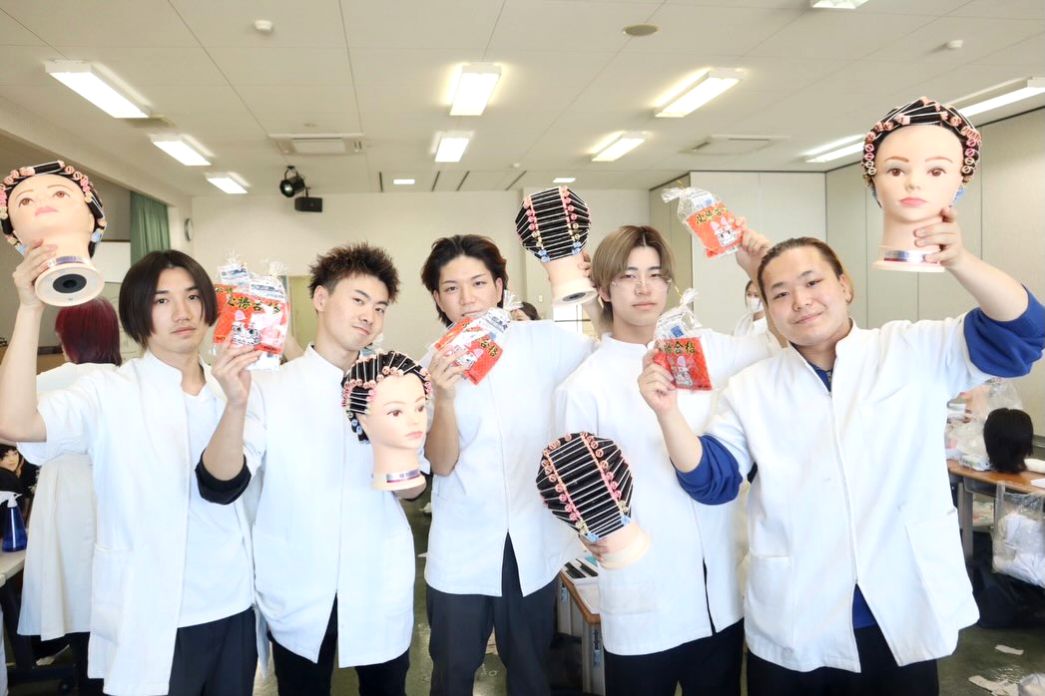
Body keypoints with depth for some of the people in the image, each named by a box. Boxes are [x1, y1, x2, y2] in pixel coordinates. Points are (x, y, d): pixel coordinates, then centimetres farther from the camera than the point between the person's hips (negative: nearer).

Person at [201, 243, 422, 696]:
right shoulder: (268, 388, -6)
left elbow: (414, 488, -2)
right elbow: (223, 484, -16)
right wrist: (236, 404, -32)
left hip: (379, 591, 2)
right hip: (297, 595, -1)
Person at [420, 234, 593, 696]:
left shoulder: (544, 341, -5)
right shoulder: (433, 366, -3)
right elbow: (441, 464, -9)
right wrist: (444, 398, -26)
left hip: (535, 544, 0)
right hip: (461, 552, 1)